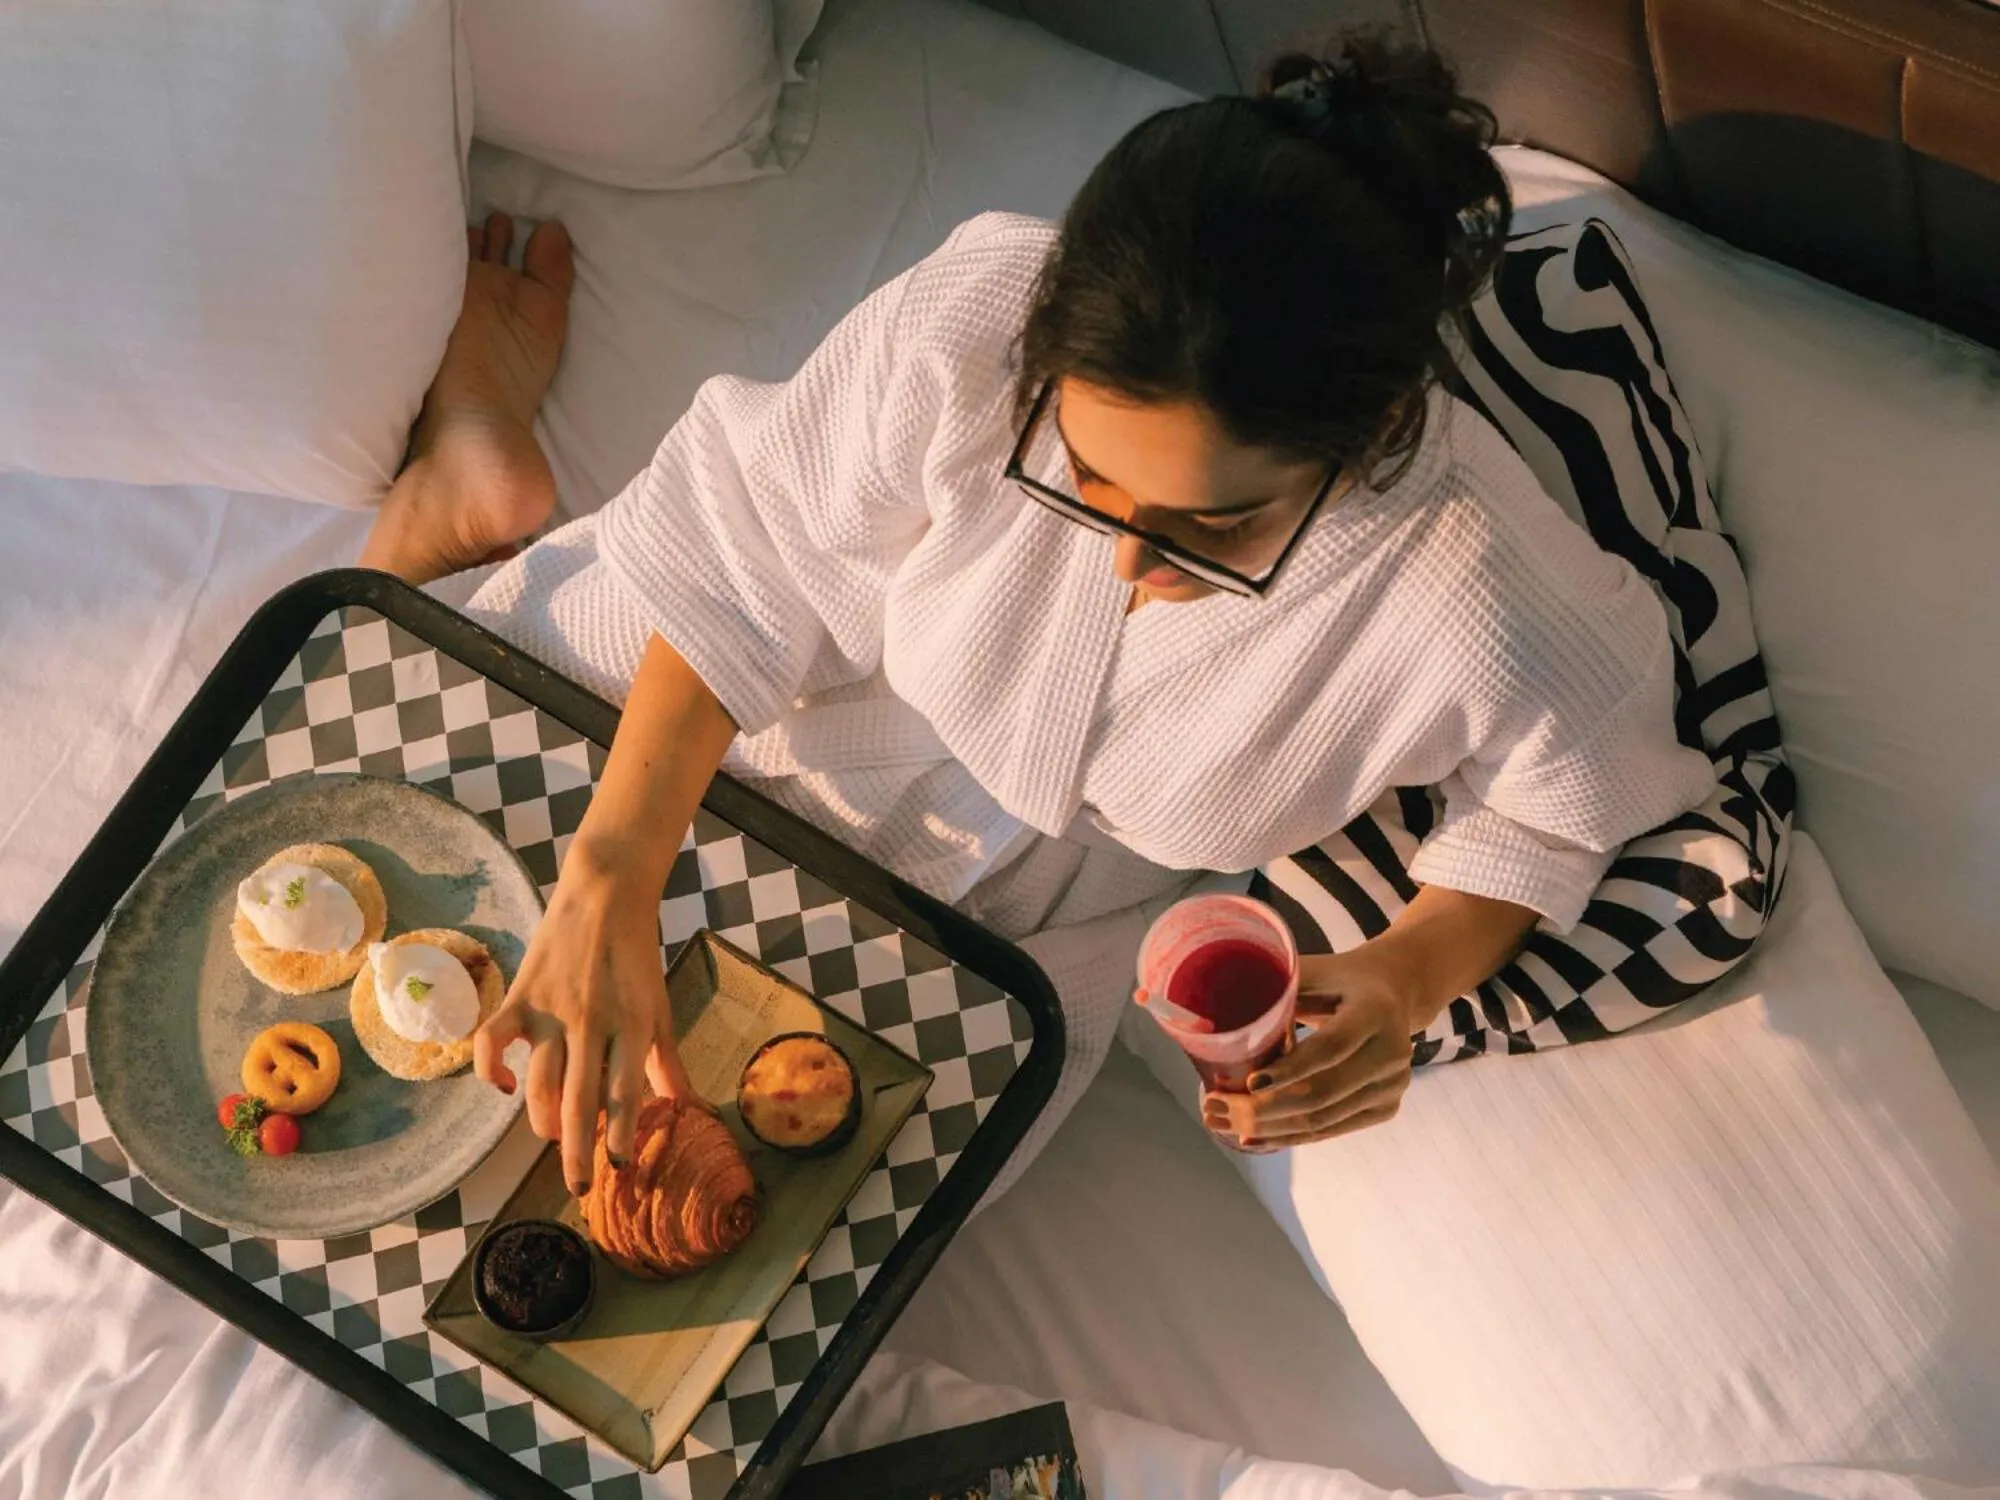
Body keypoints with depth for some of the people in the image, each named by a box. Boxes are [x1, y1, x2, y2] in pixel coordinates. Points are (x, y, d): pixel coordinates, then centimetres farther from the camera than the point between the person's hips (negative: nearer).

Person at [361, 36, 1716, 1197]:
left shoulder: (1471, 609, -39)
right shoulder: (970, 326, -40)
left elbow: (1564, 810, -15)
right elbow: (739, 571, -26)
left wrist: (1415, 977, -32)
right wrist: (612, 880, -33)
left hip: (1049, 876, 1)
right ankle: (482, 457, 35)